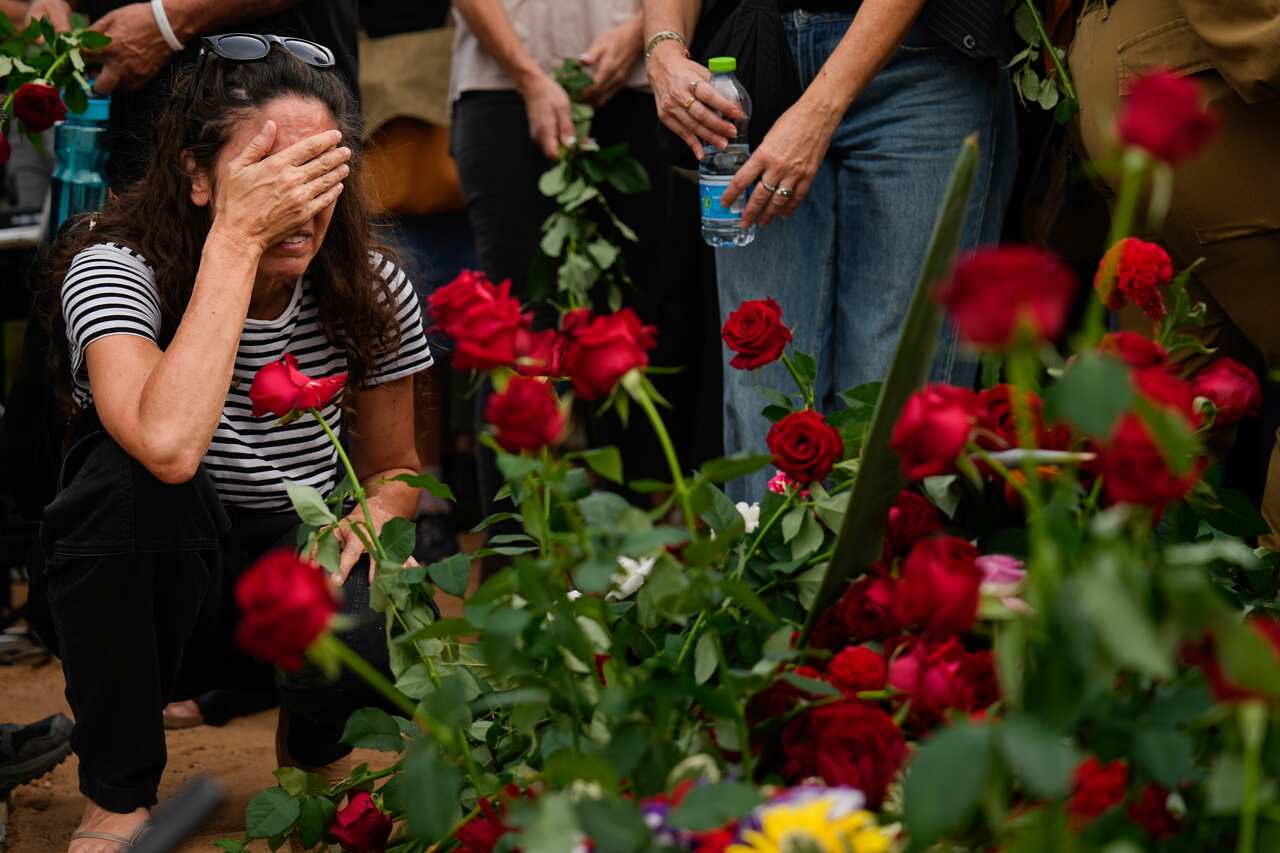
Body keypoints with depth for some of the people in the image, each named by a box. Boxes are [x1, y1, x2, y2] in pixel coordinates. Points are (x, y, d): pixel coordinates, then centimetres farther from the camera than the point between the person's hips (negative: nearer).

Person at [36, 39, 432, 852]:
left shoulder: (373, 290, -10)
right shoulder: (114, 267, -22)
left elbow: (392, 472, 6)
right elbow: (169, 446, -43)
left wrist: (365, 525, -18)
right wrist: (236, 238, -37)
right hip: (149, 594, -2)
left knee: (374, 645, -32)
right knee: (135, 469, -35)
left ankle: (309, 744, 9)